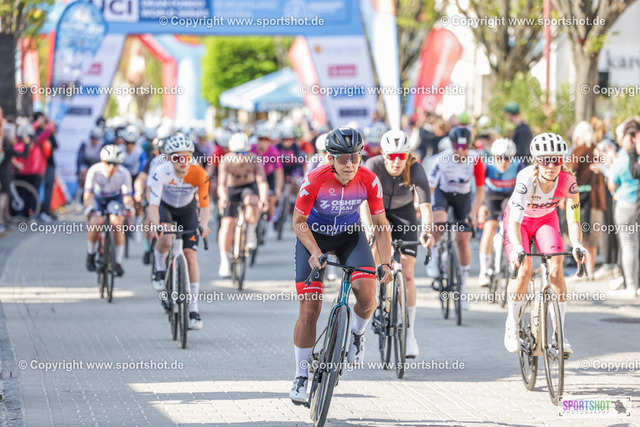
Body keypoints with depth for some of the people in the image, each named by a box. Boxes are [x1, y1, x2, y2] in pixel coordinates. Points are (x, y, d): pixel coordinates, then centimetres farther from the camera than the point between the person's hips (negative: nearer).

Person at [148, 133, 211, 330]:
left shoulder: (199, 175, -29)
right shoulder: (161, 172, -32)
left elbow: (204, 206, -23)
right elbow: (153, 204, -35)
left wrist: (204, 224, -43)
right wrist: (155, 224, -54)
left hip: (187, 209, 1)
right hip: (165, 207, -1)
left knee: (191, 257, -10)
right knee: (165, 240, -33)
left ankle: (193, 308, -2)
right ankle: (160, 270, 0)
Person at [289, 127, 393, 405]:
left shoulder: (369, 181, -23)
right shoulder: (315, 181, -29)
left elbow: (380, 225, -13)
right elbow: (298, 221, -17)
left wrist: (385, 264, -22)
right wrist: (315, 252, -31)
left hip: (349, 235, 2)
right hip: (314, 236, -2)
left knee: (367, 293, -24)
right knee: (309, 311, -7)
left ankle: (357, 333, 9)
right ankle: (301, 376, 7)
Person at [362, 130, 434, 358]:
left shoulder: (415, 169, -28)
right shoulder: (373, 166, -30)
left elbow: (425, 203, -38)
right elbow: (364, 202, -39)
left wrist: (427, 230, -55)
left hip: (403, 213, 0)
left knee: (407, 274, -8)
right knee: (374, 249, -26)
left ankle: (409, 331, 0)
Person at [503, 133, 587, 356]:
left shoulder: (568, 181, -28)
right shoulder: (527, 178, -35)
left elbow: (573, 220, -27)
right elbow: (515, 219, -42)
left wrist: (577, 246, -46)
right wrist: (517, 249, -58)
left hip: (546, 219, 2)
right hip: (520, 220, -2)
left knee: (556, 269, -18)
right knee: (524, 271, -20)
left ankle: (560, 334, -12)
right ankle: (512, 324, 4)